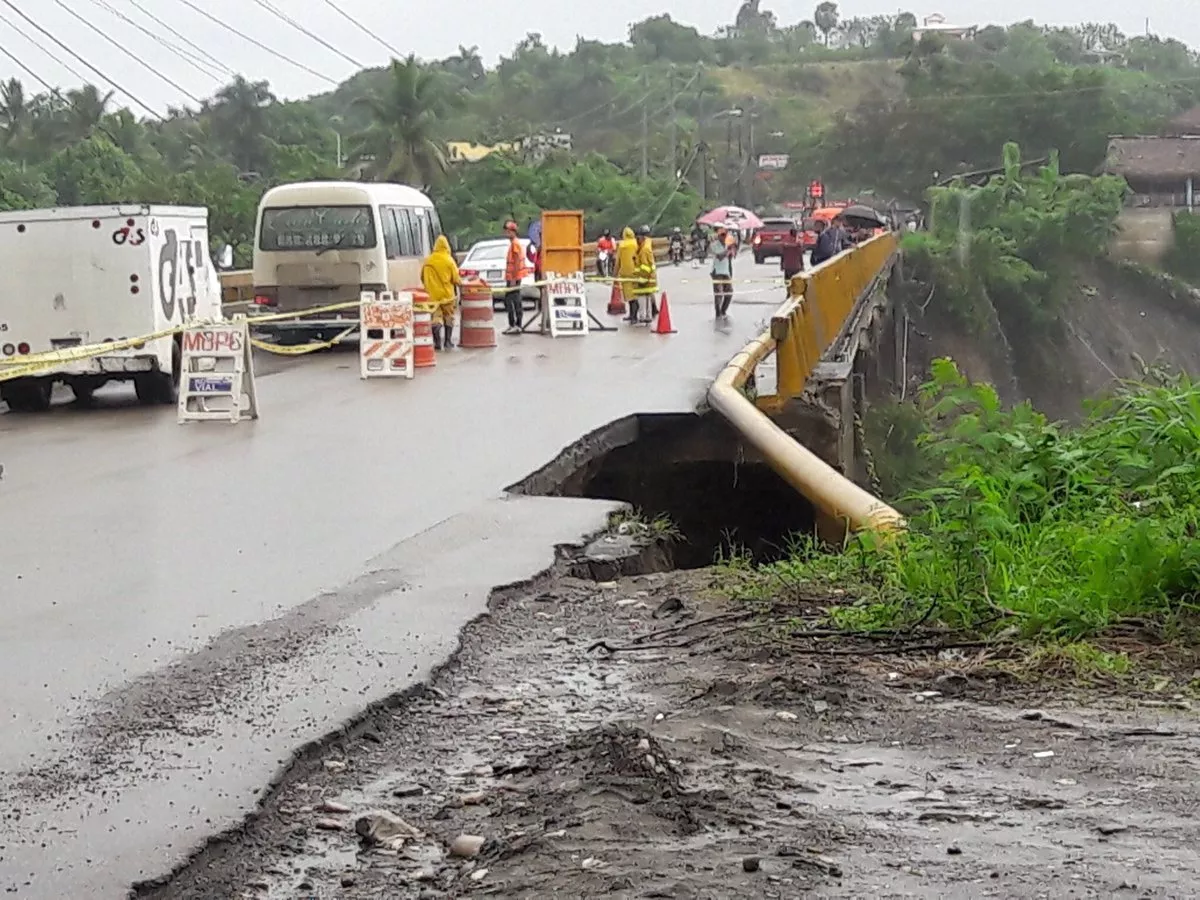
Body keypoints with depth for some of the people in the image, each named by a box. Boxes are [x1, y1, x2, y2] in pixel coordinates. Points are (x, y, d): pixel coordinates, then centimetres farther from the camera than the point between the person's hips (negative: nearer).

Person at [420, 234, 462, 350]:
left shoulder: (428, 261, 2)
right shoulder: (449, 260, -7)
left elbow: (423, 278, 9)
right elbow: (456, 278, -5)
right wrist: (460, 283, 16)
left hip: (433, 294, 1)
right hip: (447, 294, -1)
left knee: (436, 317, 2)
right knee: (448, 317, 13)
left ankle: (437, 342, -12)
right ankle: (448, 341, 19)